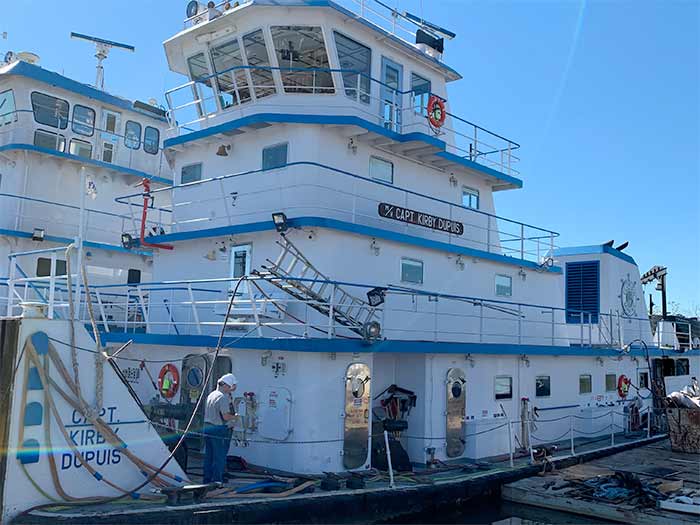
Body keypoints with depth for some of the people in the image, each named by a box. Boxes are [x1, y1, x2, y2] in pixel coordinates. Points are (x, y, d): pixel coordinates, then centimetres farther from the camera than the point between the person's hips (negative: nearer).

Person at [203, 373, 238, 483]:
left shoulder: (210, 395, 12)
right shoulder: (223, 397, -16)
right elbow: (226, 416, -21)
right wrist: (235, 417, -2)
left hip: (207, 427, 9)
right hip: (219, 430, -9)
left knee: (208, 456, 15)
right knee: (219, 458, 0)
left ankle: (207, 480, 22)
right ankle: (216, 481, 3)